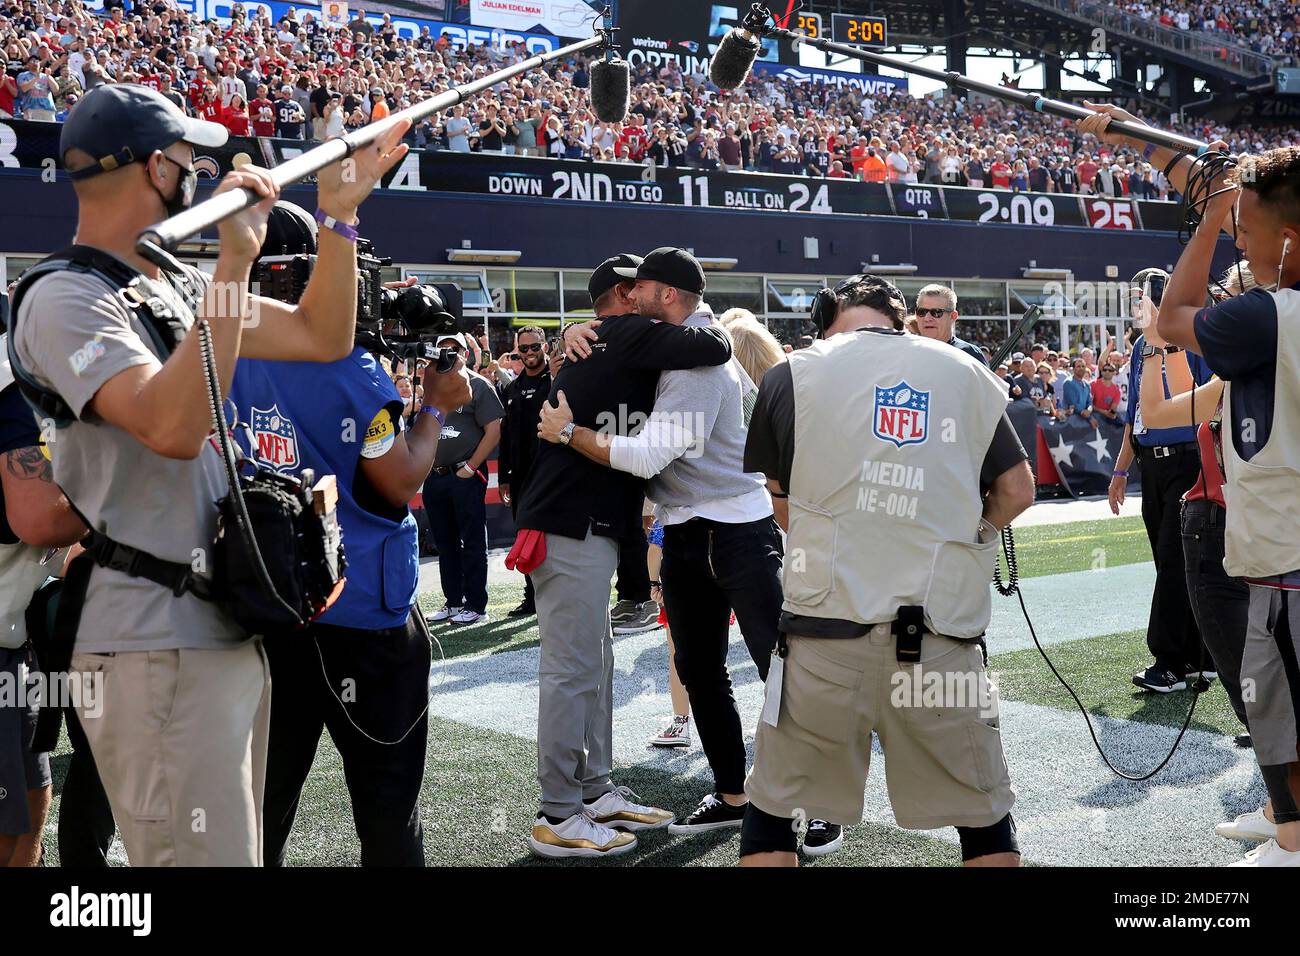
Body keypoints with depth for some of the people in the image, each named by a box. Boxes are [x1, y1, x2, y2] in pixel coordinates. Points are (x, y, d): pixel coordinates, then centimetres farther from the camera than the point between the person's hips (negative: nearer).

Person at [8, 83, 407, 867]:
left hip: (231, 628, 9)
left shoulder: (176, 286, 13)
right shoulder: (66, 296, -13)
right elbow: (174, 427, -28)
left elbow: (322, 337, 17)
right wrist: (236, 259, -27)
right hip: (155, 646, -9)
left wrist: (338, 218, 8)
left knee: (240, 848, 18)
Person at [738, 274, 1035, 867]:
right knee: (985, 816, 15)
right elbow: (1017, 491, 10)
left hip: (828, 622, -1)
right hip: (942, 629, 2)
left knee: (773, 810, 11)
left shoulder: (793, 374, 3)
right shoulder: (966, 372, 9)